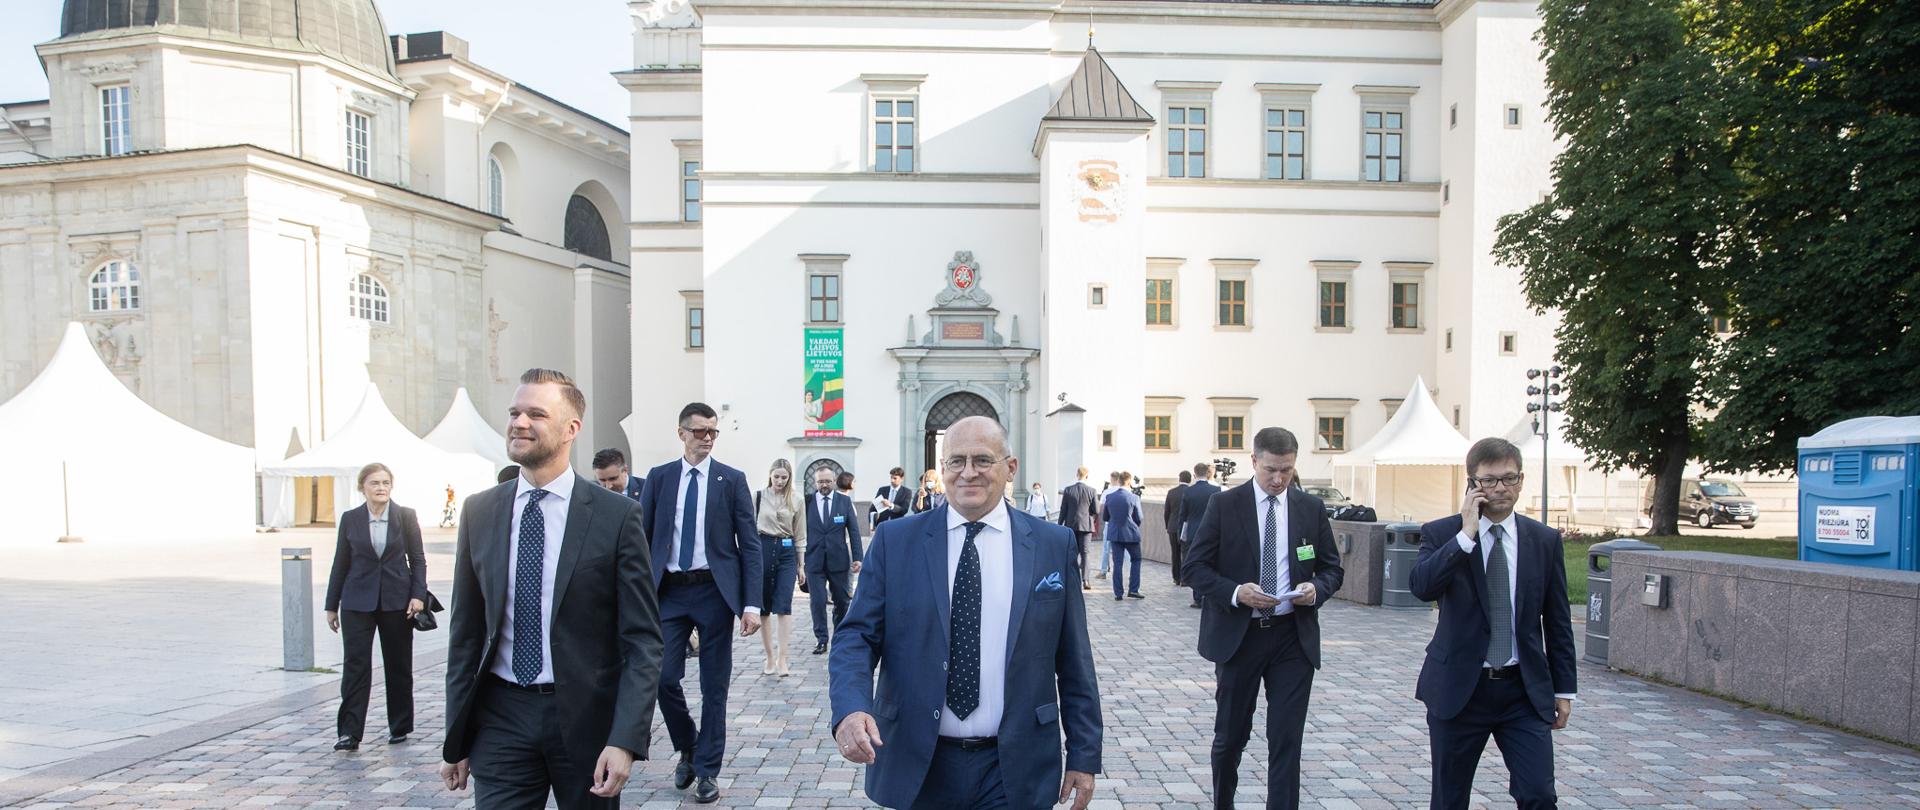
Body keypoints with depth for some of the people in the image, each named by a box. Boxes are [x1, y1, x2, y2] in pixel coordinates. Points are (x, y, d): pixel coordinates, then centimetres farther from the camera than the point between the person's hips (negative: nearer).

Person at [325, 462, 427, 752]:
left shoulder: (406, 516, 0)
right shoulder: (350, 519, 3)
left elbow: (417, 559, 2)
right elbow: (340, 563, 7)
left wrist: (418, 594, -9)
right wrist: (332, 605, 8)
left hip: (396, 601, 0)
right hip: (358, 603, 0)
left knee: (398, 665, 8)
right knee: (355, 665, -4)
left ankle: (400, 726, 20)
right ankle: (350, 732, 1)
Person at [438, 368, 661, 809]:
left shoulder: (616, 516, -8)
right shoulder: (480, 512, 4)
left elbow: (642, 640, -9)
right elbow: (466, 632, 9)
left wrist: (626, 740, -17)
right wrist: (456, 739, 9)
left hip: (586, 717, -2)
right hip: (502, 717, 2)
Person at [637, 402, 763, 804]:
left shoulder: (732, 480, 0)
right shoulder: (659, 477, 5)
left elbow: (749, 544, -2)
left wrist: (752, 603, -10)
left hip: (714, 590, -1)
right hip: (669, 591, 1)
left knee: (714, 685, 5)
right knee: (663, 677, -3)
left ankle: (707, 770, 21)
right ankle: (687, 748, 25)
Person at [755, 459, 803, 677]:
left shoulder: (795, 501, 7)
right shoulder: (758, 497, 3)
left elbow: (798, 534, 12)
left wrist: (801, 564, 11)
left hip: (786, 552, 0)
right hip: (762, 549, 0)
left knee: (784, 605, -8)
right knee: (763, 605, 5)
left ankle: (782, 658, -7)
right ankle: (769, 657, 15)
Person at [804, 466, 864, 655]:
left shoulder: (845, 501, 3)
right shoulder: (806, 502, 0)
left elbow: (854, 530, 3)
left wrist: (857, 557, -3)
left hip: (838, 560, 1)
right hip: (814, 560, -1)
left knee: (842, 601, 9)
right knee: (817, 602, -2)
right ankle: (821, 639, 10)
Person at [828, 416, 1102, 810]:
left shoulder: (1054, 544, -1)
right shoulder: (895, 540, -2)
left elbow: (1074, 660, 3)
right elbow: (857, 636, -4)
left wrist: (1084, 756, 4)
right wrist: (850, 709, -22)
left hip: (1014, 770, 0)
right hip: (918, 764, 0)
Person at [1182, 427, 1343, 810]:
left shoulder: (1312, 508, 4)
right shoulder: (1224, 504, -4)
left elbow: (1332, 568, 10)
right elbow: (1195, 566, -4)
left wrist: (1316, 588, -12)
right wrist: (1235, 592, -20)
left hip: (1293, 637, 1)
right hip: (1237, 634, -1)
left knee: (1287, 739, 1)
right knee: (1230, 734, 13)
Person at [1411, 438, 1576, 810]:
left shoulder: (1545, 540, 4)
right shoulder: (1441, 534, -5)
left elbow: (1558, 621, 9)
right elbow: (1422, 586, -24)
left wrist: (1563, 688, 9)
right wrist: (1466, 535, -25)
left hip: (1524, 690, 2)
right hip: (1459, 687, -1)